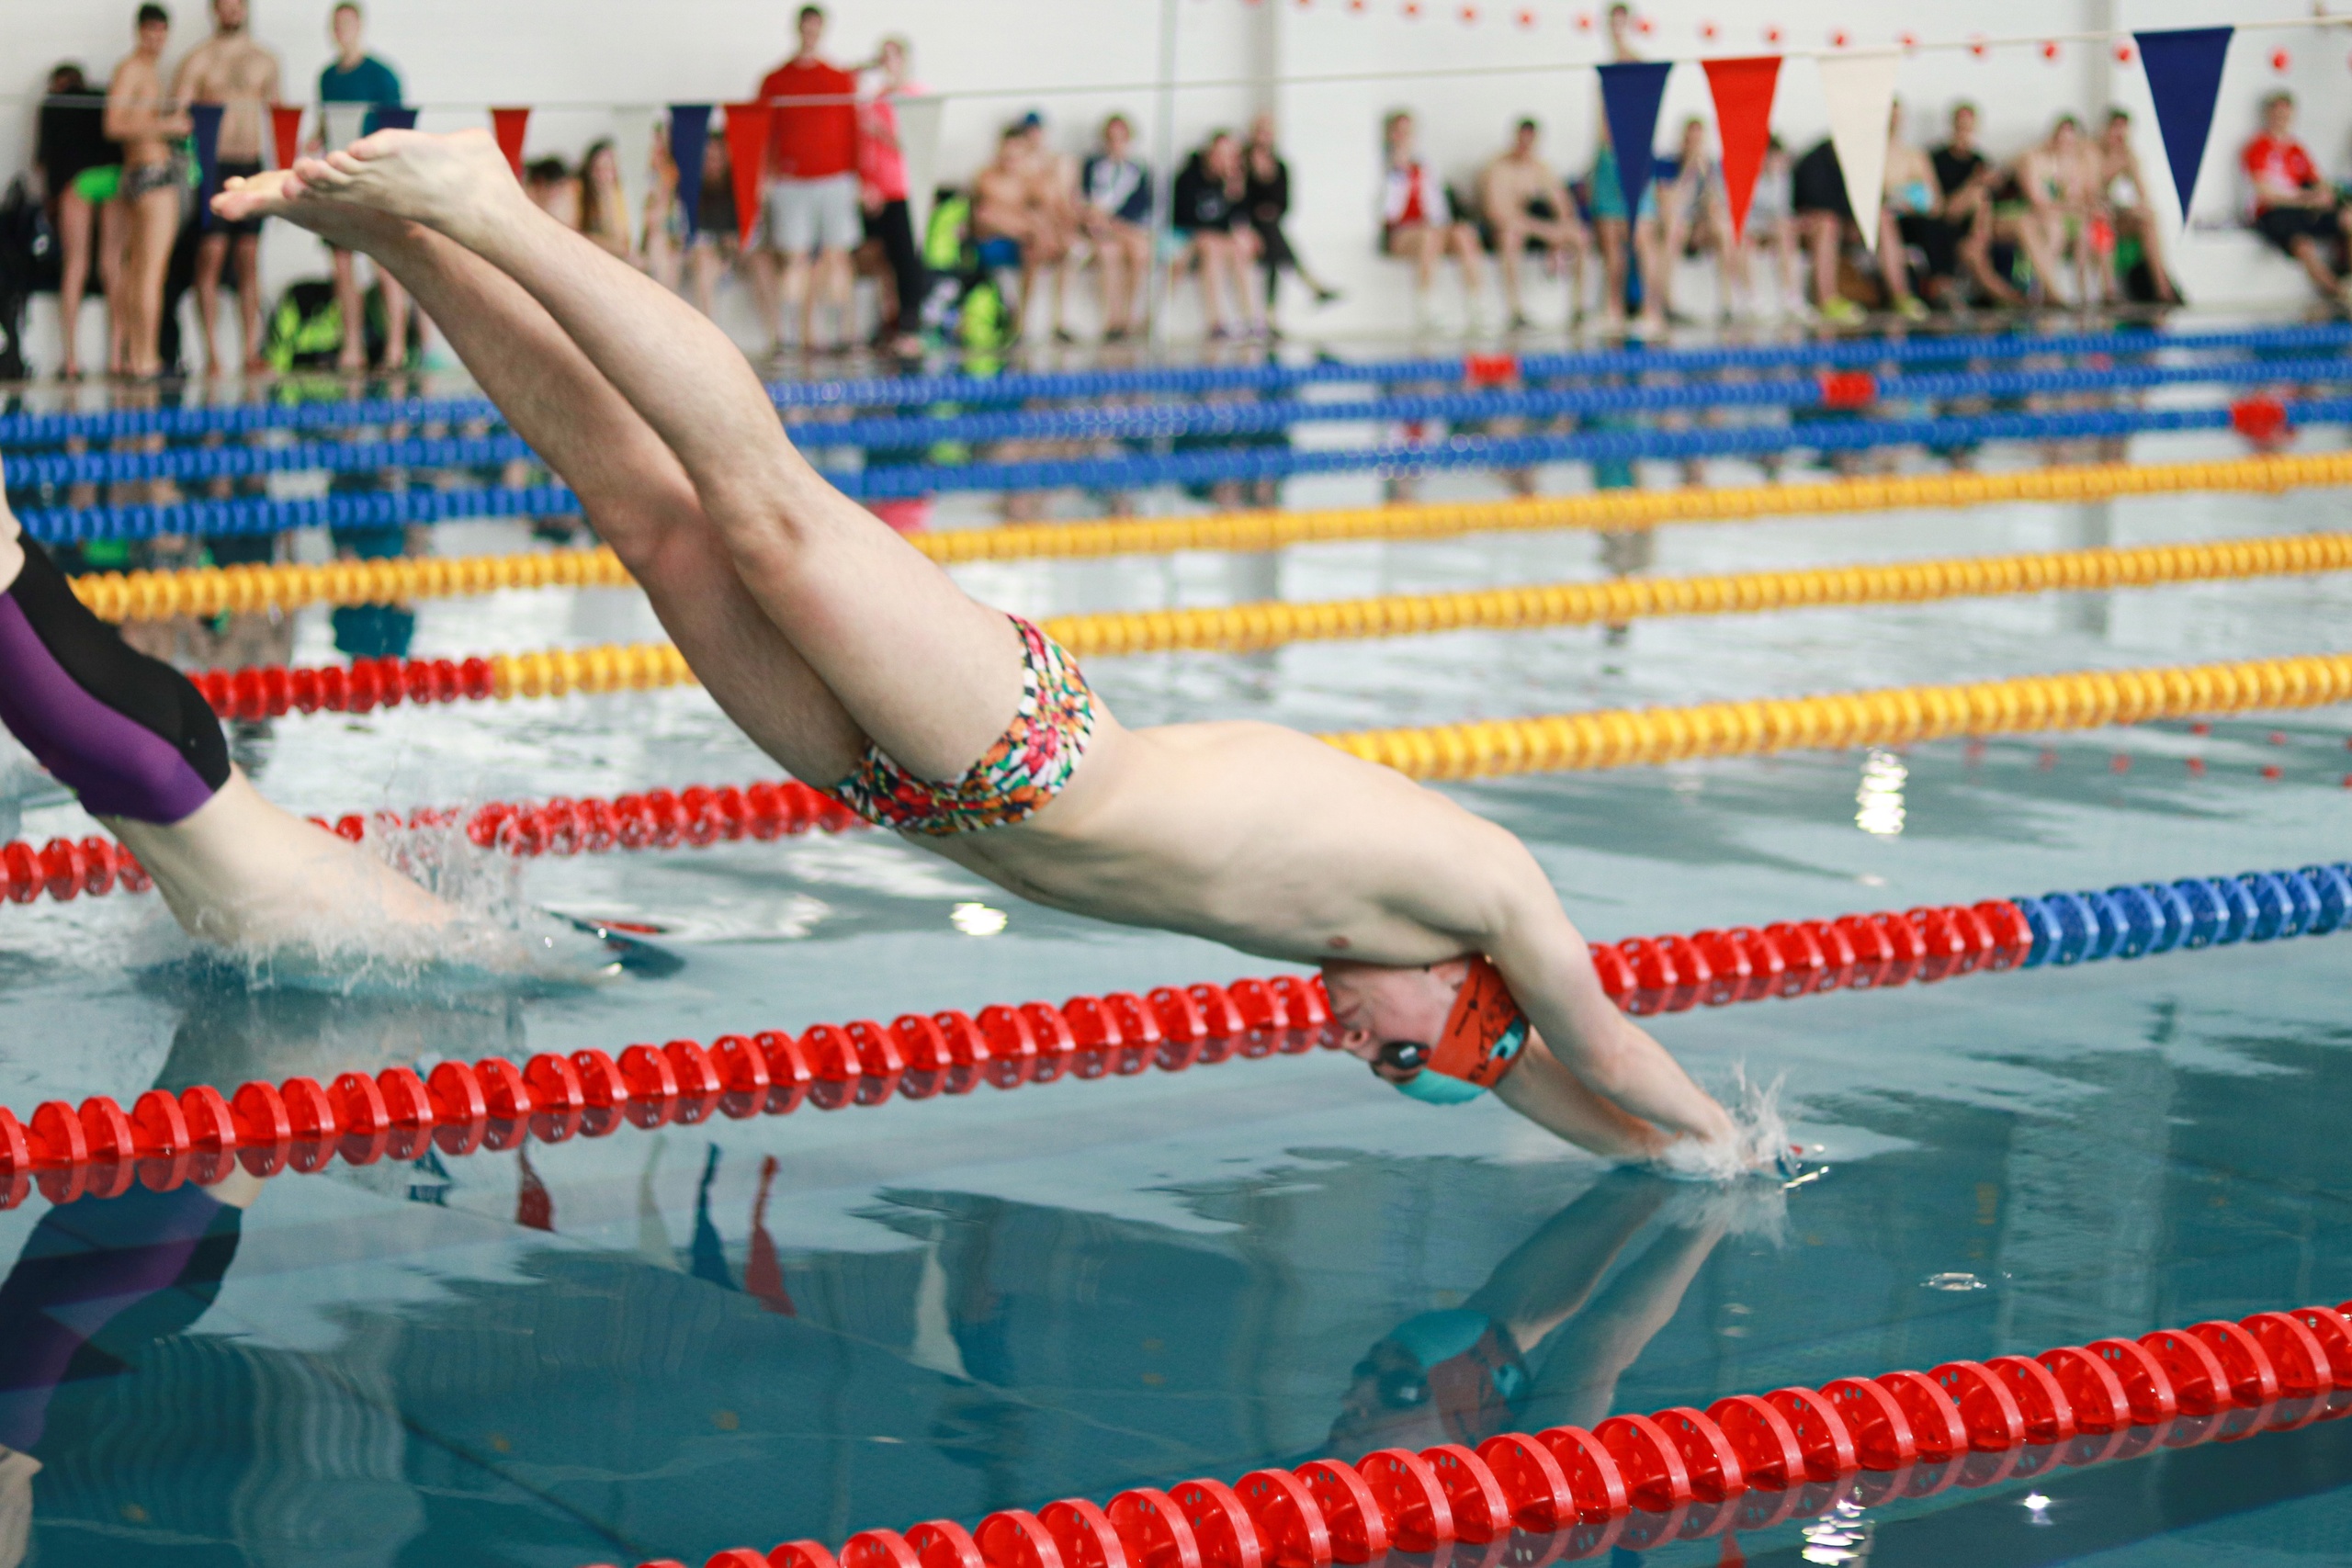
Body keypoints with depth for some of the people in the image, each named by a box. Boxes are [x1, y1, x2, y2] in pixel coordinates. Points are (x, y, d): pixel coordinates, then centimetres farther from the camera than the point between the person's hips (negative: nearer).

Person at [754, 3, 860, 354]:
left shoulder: (841, 79, 10)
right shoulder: (774, 81, 9)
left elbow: (852, 130, 10)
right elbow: (765, 134, 9)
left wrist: (855, 174, 4)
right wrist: (768, 175, 0)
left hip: (835, 179, 0)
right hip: (791, 179, 0)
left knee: (836, 255, -2)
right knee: (796, 256, -6)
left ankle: (842, 329, -1)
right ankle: (805, 332, -7)